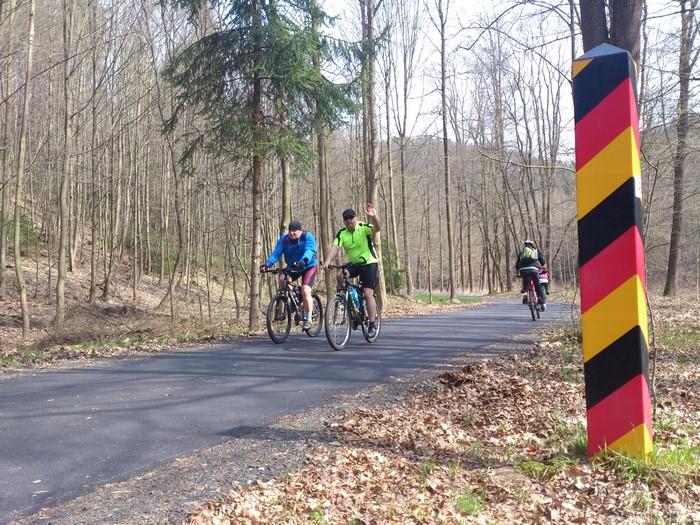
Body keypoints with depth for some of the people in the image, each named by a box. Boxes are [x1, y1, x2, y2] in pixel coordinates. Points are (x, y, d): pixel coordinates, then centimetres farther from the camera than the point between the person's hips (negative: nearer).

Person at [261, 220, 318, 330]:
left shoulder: (308, 237, -18)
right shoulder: (284, 239, -8)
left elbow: (309, 251, -35)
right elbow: (276, 253, -19)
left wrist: (302, 261, -56)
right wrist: (267, 264, -37)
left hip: (308, 266, -4)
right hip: (292, 267, 4)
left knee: (305, 291, -21)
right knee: (282, 279, -24)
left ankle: (308, 319, -8)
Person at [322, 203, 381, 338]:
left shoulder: (364, 228, -13)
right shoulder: (342, 233, -4)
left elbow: (377, 228, -33)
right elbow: (334, 248, -17)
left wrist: (374, 216, -53)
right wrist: (327, 262, -34)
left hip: (369, 263, -4)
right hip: (353, 264, 4)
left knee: (368, 294, -12)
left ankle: (372, 324, -3)